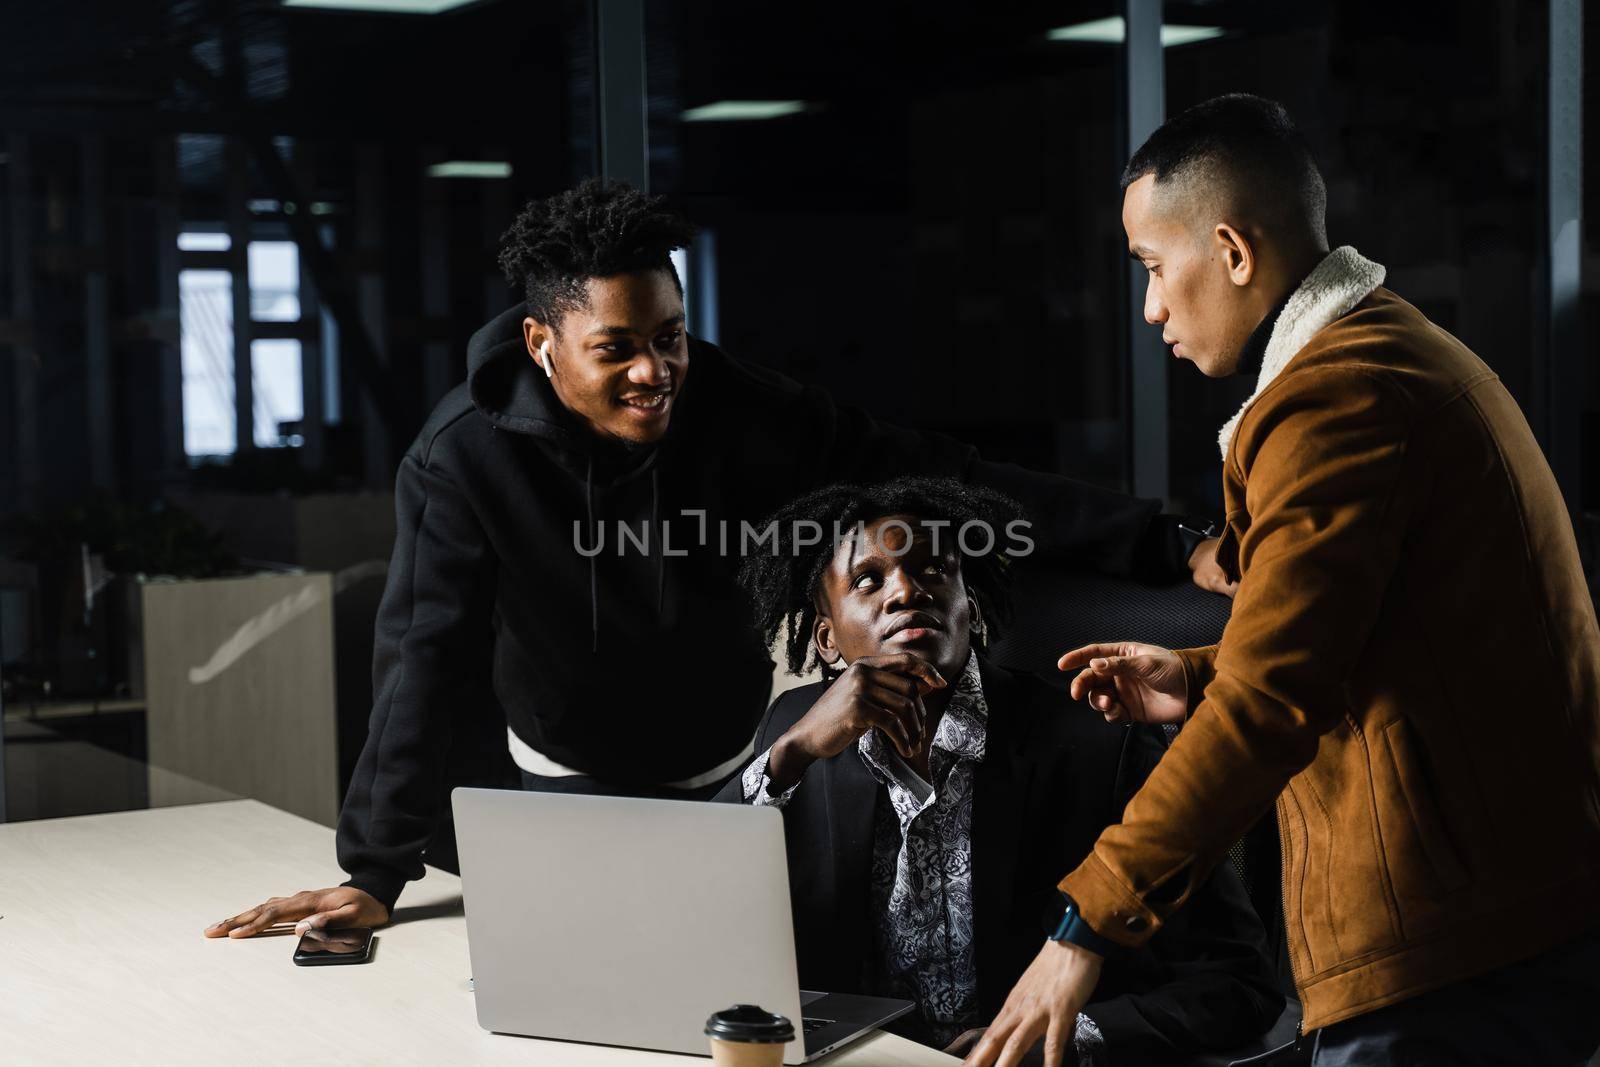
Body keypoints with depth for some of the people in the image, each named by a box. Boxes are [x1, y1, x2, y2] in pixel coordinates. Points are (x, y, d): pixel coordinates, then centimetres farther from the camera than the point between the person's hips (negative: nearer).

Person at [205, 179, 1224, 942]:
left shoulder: (732, 406, -18)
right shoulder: (465, 460, -23)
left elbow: (935, 477, -19)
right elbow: (427, 661, -22)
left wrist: (1166, 544, -24)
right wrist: (373, 874, -28)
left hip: (741, 763, 2)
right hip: (578, 787, -1)